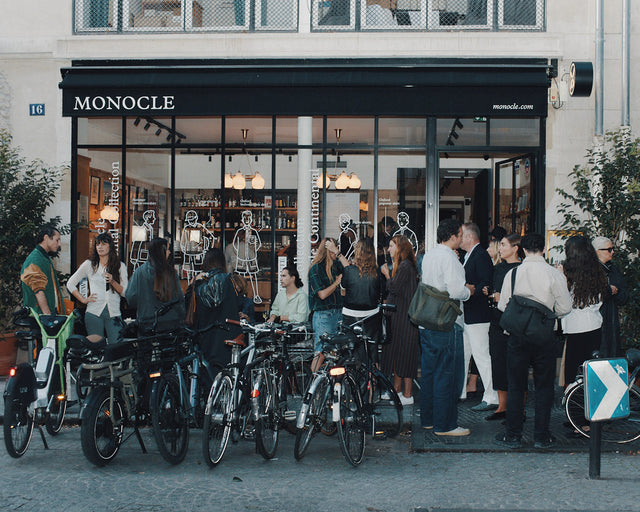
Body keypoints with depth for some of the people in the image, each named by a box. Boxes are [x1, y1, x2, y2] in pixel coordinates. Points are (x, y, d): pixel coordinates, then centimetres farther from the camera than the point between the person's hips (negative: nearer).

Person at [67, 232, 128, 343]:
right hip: (94, 313, 0)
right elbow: (70, 284, 15)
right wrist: (83, 300, 5)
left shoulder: (120, 266, 11)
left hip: (114, 313, 0)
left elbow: (126, 293, 6)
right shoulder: (89, 265, 10)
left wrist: (113, 282, -10)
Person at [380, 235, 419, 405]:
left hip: (404, 317, -10)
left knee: (404, 353, -5)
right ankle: (397, 390, 22)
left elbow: (394, 288, -18)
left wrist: (387, 274, -6)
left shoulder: (405, 266, -15)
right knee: (396, 351, 14)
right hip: (398, 316, 10)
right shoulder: (401, 265, 15)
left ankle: (407, 395, 0)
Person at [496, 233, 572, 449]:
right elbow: (564, 308, -4)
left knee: (516, 386, 10)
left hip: (517, 334, 1)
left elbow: (502, 306, -1)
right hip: (545, 337, -1)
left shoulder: (512, 274, -5)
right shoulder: (555, 274, -7)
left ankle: (513, 435, 13)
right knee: (544, 386, 11)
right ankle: (541, 436, 14)